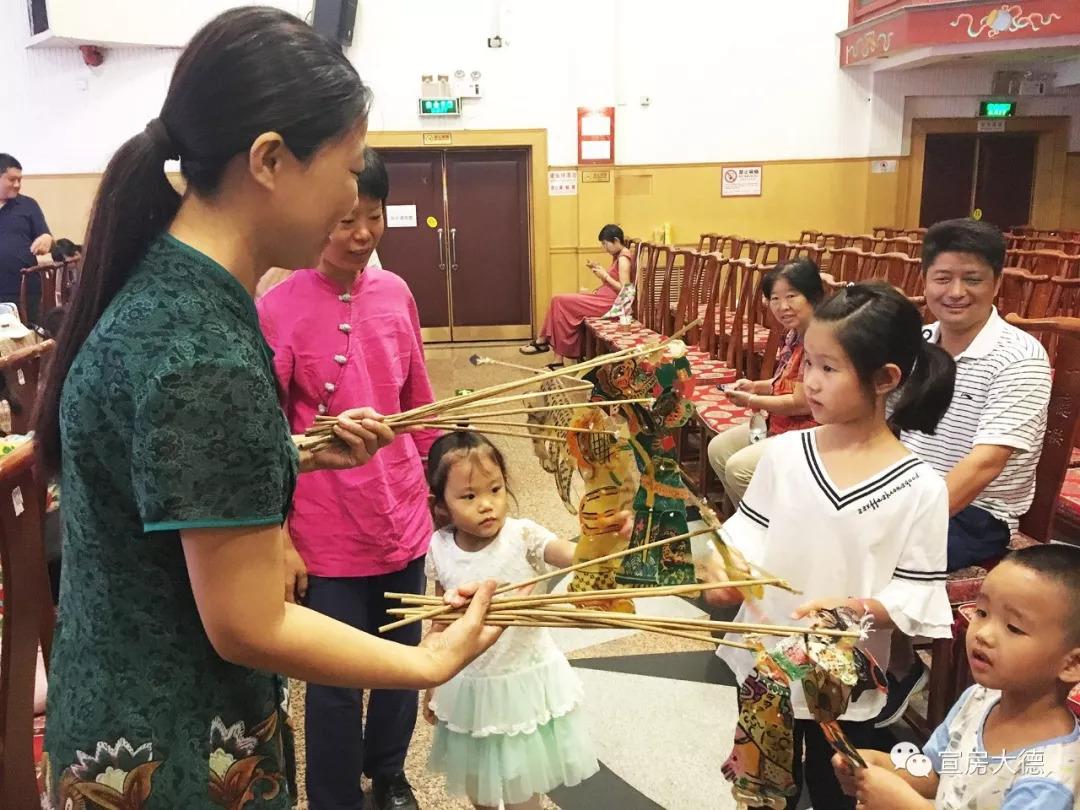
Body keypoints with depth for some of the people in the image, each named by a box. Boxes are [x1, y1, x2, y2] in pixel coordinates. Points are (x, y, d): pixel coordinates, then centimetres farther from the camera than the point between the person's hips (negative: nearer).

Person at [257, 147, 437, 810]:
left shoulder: (396, 293, 1)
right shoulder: (278, 309, -12)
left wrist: (440, 487, 13)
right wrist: (278, 540, -9)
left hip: (405, 519, 5)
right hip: (328, 532, -4)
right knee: (337, 682, 10)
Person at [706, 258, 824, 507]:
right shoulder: (794, 335, 5)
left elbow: (802, 403, -22)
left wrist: (751, 401, -11)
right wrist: (756, 386, 3)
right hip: (780, 426, 10)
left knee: (739, 467, -19)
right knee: (718, 449, 8)